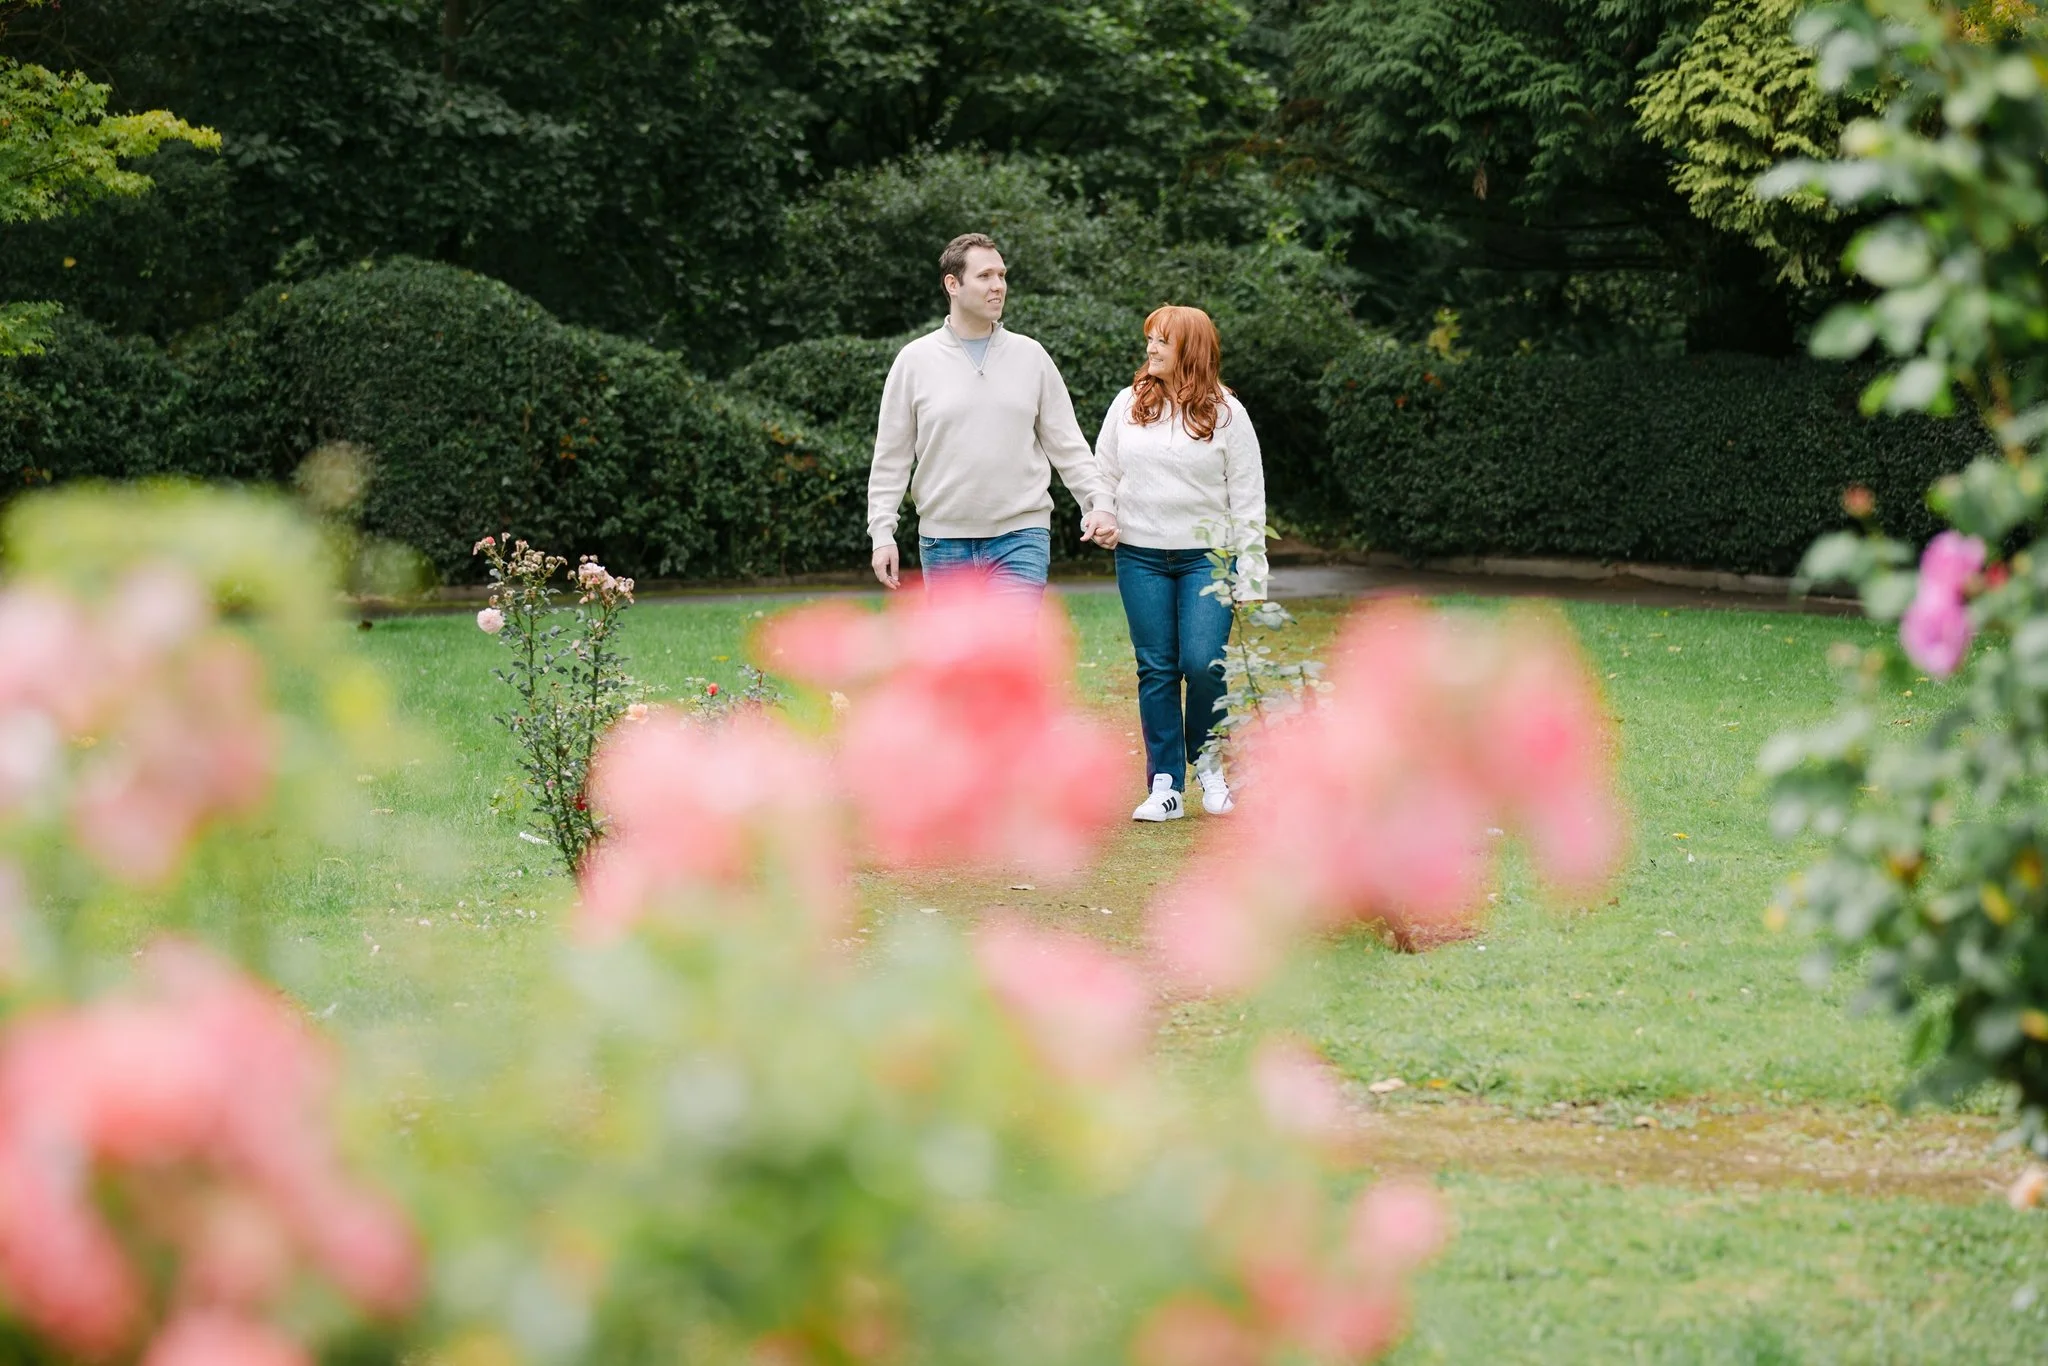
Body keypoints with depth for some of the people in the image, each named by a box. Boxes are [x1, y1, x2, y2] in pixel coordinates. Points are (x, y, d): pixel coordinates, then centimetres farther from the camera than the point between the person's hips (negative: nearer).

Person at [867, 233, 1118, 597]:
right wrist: (882, 532, -2)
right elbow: (891, 459, 4)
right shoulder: (915, 361, 2)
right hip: (944, 540, 1)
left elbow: (1067, 445, 8)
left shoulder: (1031, 356, 6)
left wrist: (1098, 502, -4)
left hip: (1020, 538, -1)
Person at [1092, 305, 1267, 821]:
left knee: (1202, 664, -13)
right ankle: (1165, 785, 8)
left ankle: (1209, 764, 12)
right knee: (1156, 670, 2)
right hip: (1140, 557, 3)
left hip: (1207, 556, -3)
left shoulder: (1225, 413, -1)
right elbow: (1104, 470, 18)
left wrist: (1250, 577, -4)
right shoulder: (1129, 404, 7)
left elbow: (1248, 498, -1)